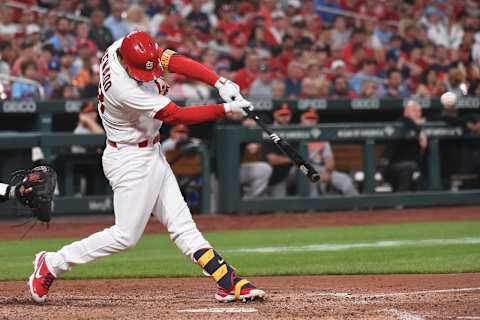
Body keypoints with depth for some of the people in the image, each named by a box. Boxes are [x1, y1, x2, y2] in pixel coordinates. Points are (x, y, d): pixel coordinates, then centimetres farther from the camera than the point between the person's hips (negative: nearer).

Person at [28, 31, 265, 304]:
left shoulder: (130, 48, -11)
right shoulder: (125, 90, -32)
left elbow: (176, 61, -13)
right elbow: (179, 116, -27)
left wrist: (220, 83, -26)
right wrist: (226, 109, -26)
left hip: (151, 153, 9)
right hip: (130, 160, -9)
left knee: (181, 224, 6)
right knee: (126, 235, -2)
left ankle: (228, 282, 2)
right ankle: (52, 264, 9)